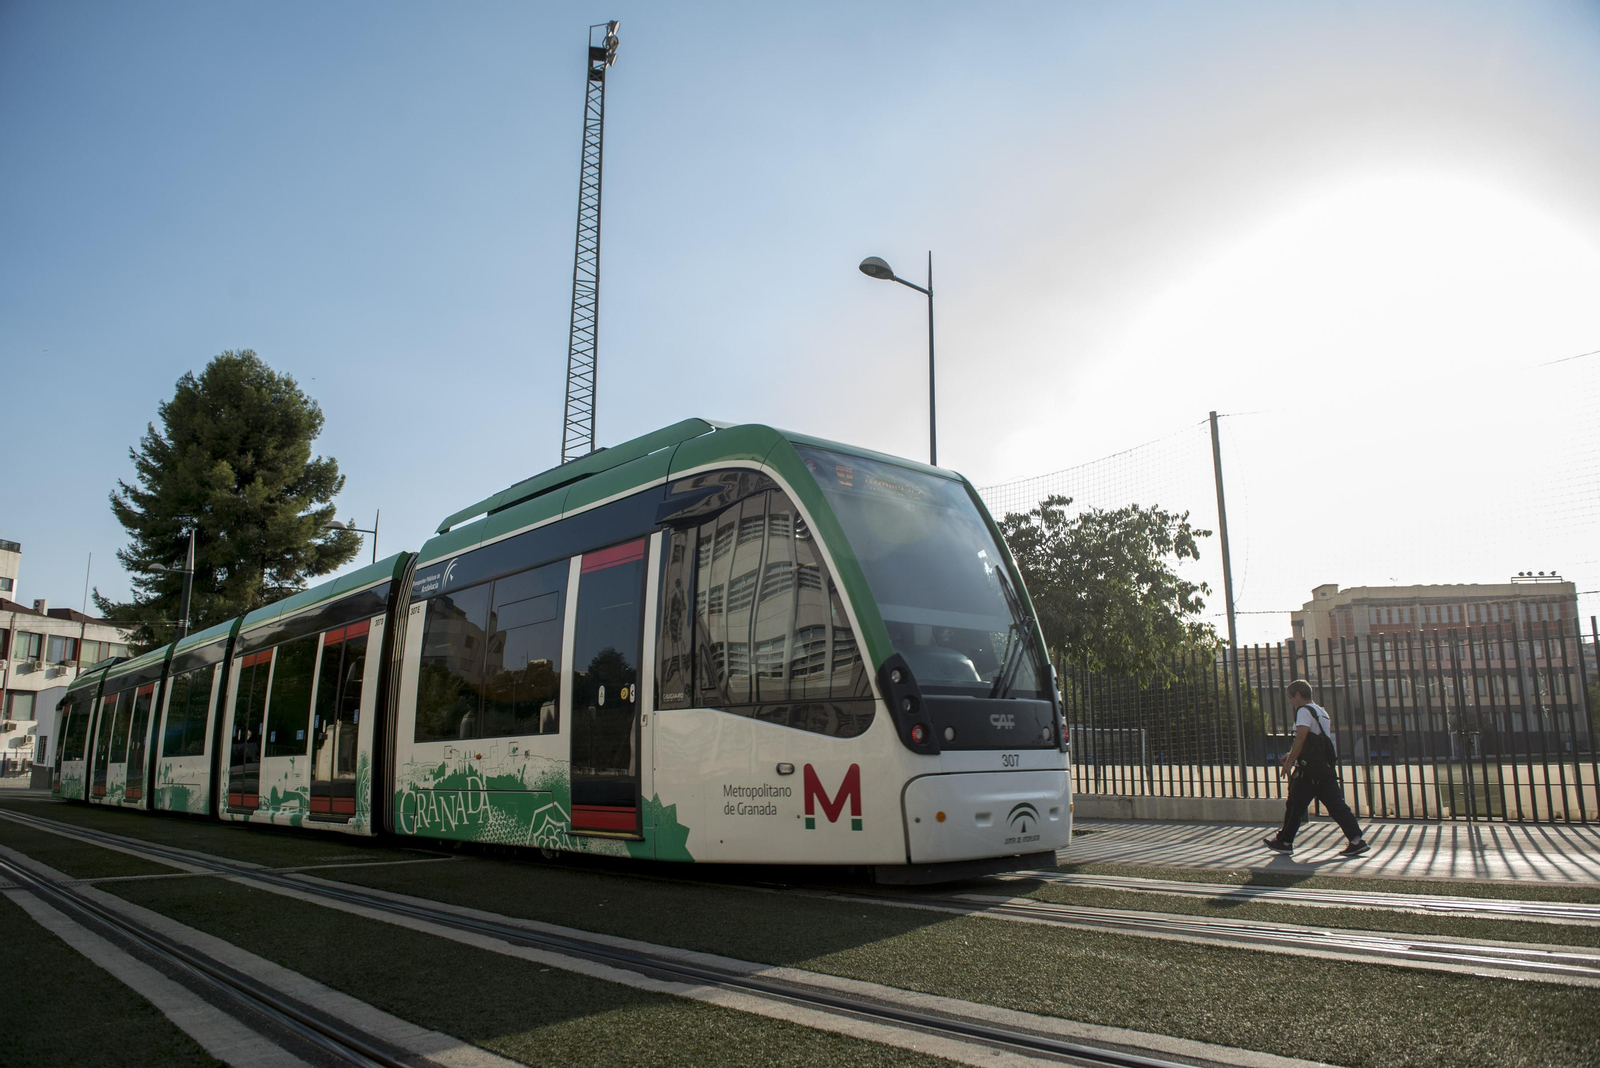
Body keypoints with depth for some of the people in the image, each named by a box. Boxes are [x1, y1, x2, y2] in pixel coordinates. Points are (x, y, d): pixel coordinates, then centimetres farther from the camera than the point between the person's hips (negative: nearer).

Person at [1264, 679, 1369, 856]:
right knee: (1335, 804, 6)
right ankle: (1356, 840, -3)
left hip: (1310, 769, -9)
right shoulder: (1321, 711, 20)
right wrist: (1292, 754, 28)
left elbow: (1300, 739, -20)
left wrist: (1289, 761, -16)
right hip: (1327, 768, 9)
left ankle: (1284, 841, 12)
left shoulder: (1304, 711, -10)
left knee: (1295, 805, 2)